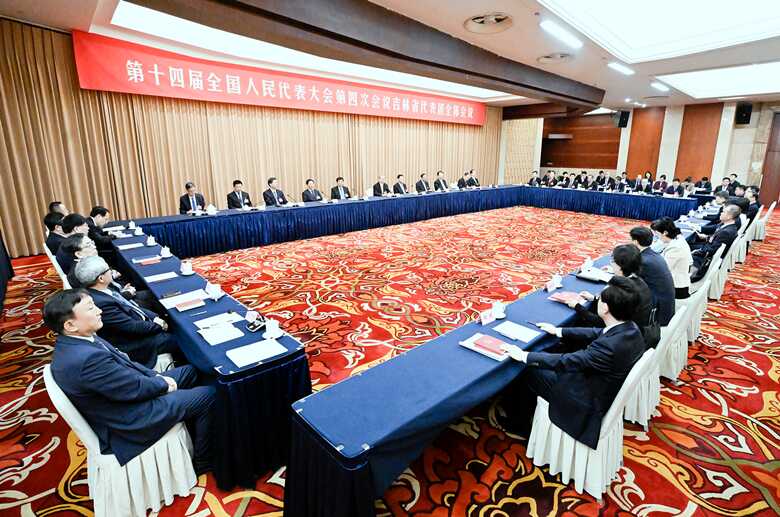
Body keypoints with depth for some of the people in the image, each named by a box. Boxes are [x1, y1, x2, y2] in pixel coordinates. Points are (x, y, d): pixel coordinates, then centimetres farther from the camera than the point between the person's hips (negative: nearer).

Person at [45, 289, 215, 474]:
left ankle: (194, 435, 31)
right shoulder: (87, 358, -34)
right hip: (129, 422, -9)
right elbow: (135, 389, -25)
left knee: (189, 371, 17)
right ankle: (203, 462, 16)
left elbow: (123, 362, 6)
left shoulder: (70, 342, -3)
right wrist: (163, 383, -7)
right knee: (209, 395, -5)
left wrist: (156, 376, -1)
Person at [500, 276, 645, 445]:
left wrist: (524, 356, -20)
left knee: (529, 373, 4)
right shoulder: (630, 328, -11)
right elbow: (597, 333, 6)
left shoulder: (610, 346, -37)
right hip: (606, 389, 8)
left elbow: (565, 361, -30)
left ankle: (517, 425, 28)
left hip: (591, 402, -8)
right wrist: (559, 331, 13)